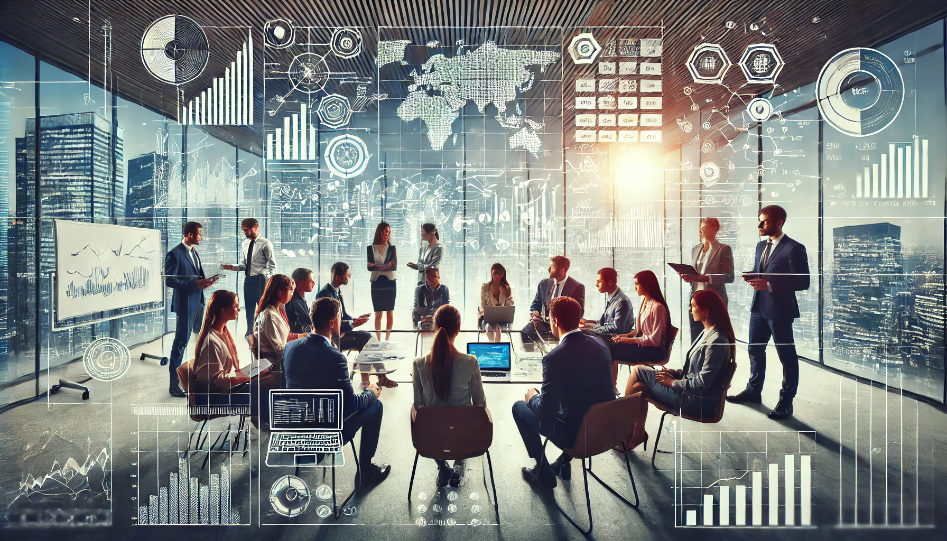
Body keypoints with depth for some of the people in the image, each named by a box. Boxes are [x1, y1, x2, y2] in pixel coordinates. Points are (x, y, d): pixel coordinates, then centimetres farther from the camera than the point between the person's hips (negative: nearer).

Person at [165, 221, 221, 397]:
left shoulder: (194, 252, 12)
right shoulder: (175, 254, -14)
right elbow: (169, 280, -19)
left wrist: (205, 281, 1)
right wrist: (195, 284, -24)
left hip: (198, 302, 9)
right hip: (185, 304, -9)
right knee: (181, 343, -3)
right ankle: (174, 385, 7)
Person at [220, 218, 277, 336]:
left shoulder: (265, 244, -8)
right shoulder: (245, 244, 11)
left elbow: (272, 266, -8)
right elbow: (243, 264, 14)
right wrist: (232, 267, -4)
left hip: (260, 279, -6)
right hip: (247, 279, 6)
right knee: (249, 309, 15)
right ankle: (249, 333, 29)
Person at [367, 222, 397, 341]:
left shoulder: (392, 248, 6)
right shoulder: (371, 248, 4)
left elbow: (394, 267, -5)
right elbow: (369, 267, -5)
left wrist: (376, 266, -13)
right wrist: (386, 266, -16)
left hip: (390, 282, 1)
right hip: (376, 283, -1)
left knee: (390, 313, 2)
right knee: (378, 314, 1)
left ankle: (387, 339, 8)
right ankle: (378, 340, 6)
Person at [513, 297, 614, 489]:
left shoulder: (554, 358, -24)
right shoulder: (600, 344, -4)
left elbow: (545, 412, -18)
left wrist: (533, 398, 5)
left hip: (574, 435, -6)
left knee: (519, 407, 13)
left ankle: (544, 472, 23)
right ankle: (563, 463, 37)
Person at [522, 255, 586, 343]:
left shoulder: (577, 287, -4)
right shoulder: (544, 284, 11)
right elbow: (535, 305, 16)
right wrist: (534, 315, -8)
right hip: (542, 324, 5)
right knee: (524, 333, -21)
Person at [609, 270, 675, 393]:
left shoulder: (657, 307, -20)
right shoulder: (644, 302, 8)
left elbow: (655, 340, -20)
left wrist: (632, 340, -17)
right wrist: (628, 335, -1)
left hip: (654, 350, -9)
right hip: (643, 344, 9)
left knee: (610, 350, -18)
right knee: (612, 345, -8)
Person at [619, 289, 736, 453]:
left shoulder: (716, 341, -24)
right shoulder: (708, 332, 7)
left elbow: (701, 384, -25)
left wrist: (672, 382, -12)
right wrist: (674, 373, 3)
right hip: (689, 391, 9)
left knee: (638, 371, -5)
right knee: (639, 386, 2)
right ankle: (637, 434, 8)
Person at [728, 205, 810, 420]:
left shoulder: (793, 248, -13)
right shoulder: (761, 245, 13)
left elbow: (803, 282, -16)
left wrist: (770, 285, -24)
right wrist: (752, 277, -2)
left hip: (779, 309, -8)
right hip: (759, 306, 8)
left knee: (786, 355, 5)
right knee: (755, 350, 17)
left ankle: (786, 402, 17)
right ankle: (754, 390, 33)